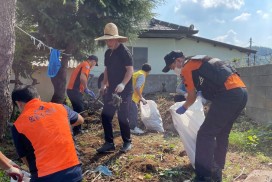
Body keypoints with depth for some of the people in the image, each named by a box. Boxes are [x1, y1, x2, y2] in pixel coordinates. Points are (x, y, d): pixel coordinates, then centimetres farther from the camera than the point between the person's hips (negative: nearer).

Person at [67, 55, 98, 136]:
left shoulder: (82, 64, 24)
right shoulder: (86, 65, -7)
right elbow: (82, 77, -26)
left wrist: (86, 90, 23)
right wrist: (86, 89, -13)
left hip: (71, 90, 10)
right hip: (75, 91, -10)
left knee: (77, 110, 16)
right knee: (80, 111, -3)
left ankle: (76, 130, 23)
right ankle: (77, 131, 1)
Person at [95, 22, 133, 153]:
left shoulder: (124, 52, -11)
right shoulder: (108, 53, 11)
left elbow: (130, 70, -17)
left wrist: (123, 84, -29)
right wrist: (104, 85, 8)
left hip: (124, 91, -7)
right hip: (111, 90, 7)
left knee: (122, 117, -2)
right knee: (105, 116, 4)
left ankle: (127, 142, 16)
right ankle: (109, 143, 14)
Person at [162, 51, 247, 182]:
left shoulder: (186, 68, 2)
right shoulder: (200, 61, 28)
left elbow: (192, 97, 10)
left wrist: (183, 108, 29)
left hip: (229, 95, -10)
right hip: (241, 91, 10)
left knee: (205, 135, -5)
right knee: (222, 134, 18)